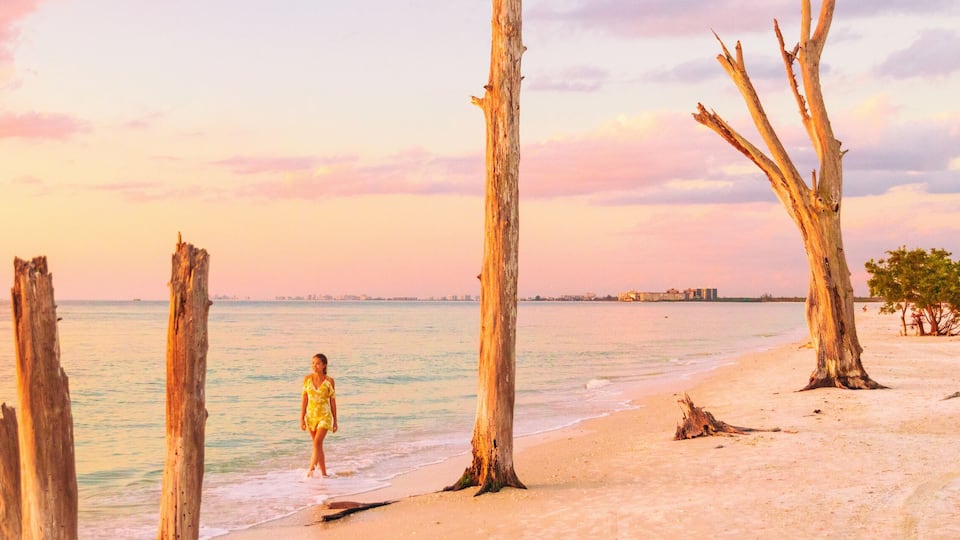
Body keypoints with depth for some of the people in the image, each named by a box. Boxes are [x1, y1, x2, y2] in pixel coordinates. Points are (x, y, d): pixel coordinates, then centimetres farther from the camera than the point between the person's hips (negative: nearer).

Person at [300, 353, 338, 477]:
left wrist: (335, 421, 2)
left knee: (317, 442, -20)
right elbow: (304, 399, 2)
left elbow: (332, 401, 0)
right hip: (311, 415, 3)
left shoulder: (329, 380, -5)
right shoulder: (307, 379, 0)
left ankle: (311, 468, -23)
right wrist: (302, 419, -3)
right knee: (318, 445, 10)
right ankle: (323, 473, 19)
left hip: (325, 416, -3)